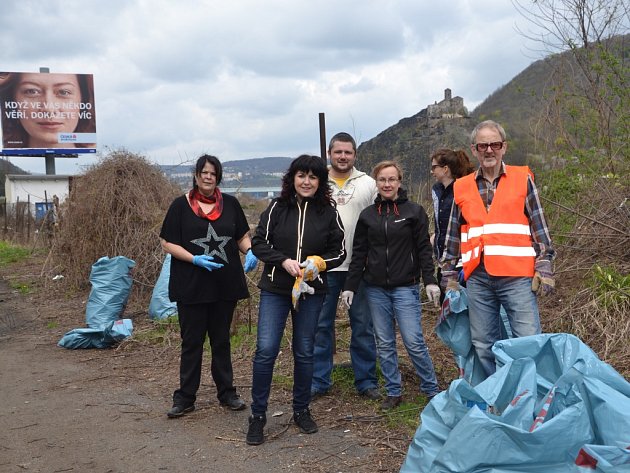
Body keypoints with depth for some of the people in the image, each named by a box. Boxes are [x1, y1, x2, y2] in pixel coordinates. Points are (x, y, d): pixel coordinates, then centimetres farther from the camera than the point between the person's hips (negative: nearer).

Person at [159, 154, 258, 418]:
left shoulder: (230, 204, 6)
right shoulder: (181, 206, -2)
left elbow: (243, 237, 11)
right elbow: (167, 243, -4)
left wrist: (250, 252, -11)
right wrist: (195, 259, -17)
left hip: (225, 284, 3)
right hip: (191, 285, -2)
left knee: (221, 340, 14)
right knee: (192, 341, 5)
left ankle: (227, 392, 24)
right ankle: (185, 398, 15)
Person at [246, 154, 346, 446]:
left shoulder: (328, 212, 0)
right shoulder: (277, 207, -2)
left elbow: (339, 251, 5)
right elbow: (259, 243, -2)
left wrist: (319, 263, -14)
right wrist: (284, 261, -16)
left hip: (311, 291, 1)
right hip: (275, 289, -1)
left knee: (304, 352, 11)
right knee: (266, 350, -8)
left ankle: (302, 411, 28)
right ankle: (257, 416, 7)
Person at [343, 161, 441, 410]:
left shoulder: (414, 211, 0)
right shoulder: (367, 215, 8)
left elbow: (424, 249, -1)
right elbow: (359, 253, 9)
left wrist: (430, 281, -9)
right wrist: (350, 286, 5)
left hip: (405, 287, -3)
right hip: (376, 289, 3)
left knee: (414, 341, -6)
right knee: (384, 344, 7)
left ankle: (431, 389, 11)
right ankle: (393, 392, 19)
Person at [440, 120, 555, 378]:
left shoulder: (522, 179, 6)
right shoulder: (462, 188, 12)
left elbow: (539, 226, 6)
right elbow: (452, 237, 17)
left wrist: (544, 267, 0)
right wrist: (449, 275, 15)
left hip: (516, 277, -3)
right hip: (477, 279, 3)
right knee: (483, 346, 8)